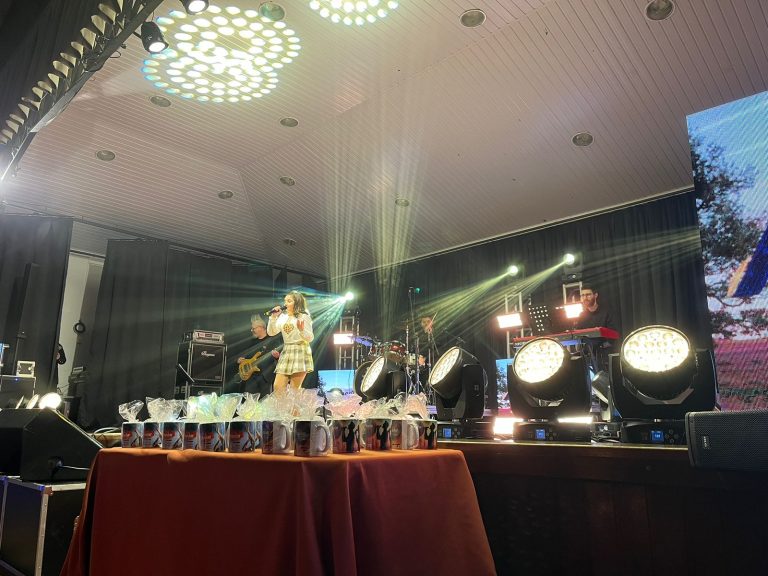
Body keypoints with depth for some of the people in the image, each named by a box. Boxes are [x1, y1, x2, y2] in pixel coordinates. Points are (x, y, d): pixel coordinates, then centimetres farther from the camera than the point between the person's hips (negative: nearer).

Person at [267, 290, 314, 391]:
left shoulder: (304, 316, -4)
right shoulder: (283, 316, 11)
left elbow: (310, 338, -7)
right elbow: (271, 333, 7)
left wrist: (302, 330, -27)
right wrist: (273, 317, -4)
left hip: (300, 353, -5)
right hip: (286, 353, 6)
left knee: (294, 389, -3)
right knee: (278, 387, 0)